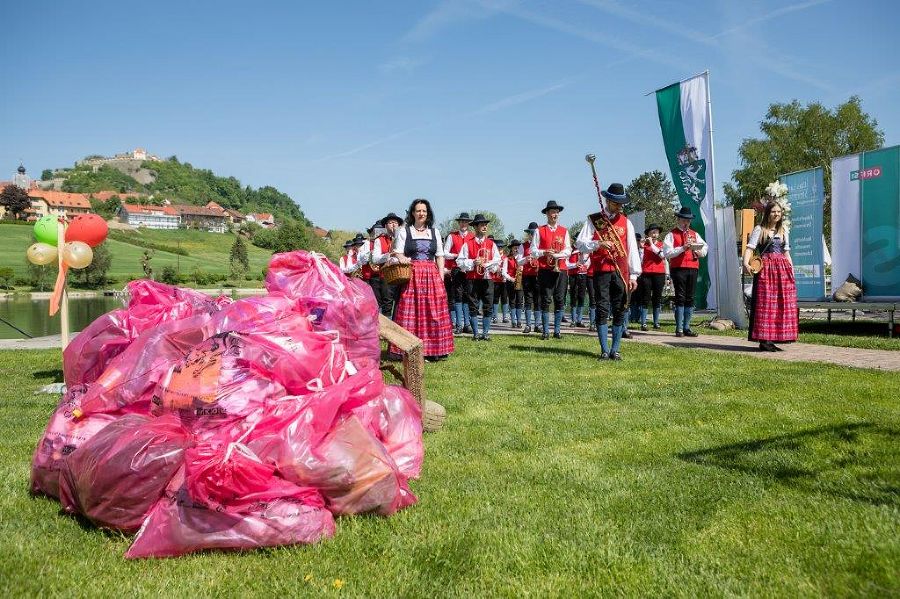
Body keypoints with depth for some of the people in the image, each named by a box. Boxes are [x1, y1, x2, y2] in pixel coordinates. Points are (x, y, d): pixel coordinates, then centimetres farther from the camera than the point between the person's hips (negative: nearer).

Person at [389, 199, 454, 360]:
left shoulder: (434, 232, 15)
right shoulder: (404, 231, 8)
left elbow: (440, 256, 13)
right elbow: (398, 255, 5)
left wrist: (441, 277, 3)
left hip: (432, 276, 3)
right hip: (411, 277, -3)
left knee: (433, 313, 0)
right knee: (411, 313, -6)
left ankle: (433, 350, 5)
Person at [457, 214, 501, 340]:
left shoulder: (491, 244, 11)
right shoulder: (468, 244, 4)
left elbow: (497, 261, 3)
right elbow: (460, 261, 0)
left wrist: (486, 264, -12)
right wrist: (473, 263, -12)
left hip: (487, 279, 2)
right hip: (472, 279, -2)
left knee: (487, 307, 1)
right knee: (473, 307, 2)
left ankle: (485, 333, 8)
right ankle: (475, 333, 9)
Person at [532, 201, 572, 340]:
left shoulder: (564, 231, 13)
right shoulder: (540, 231, 7)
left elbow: (568, 250, 6)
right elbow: (533, 251, 4)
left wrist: (556, 255, -12)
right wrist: (544, 253, -15)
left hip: (561, 269, 2)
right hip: (545, 270, -2)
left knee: (559, 301, 2)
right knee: (545, 301, 0)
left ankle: (557, 331, 9)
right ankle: (546, 331, 5)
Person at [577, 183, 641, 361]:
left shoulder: (626, 222, 14)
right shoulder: (593, 220, 7)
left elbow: (632, 249, 11)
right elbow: (581, 243, -1)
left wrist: (633, 275, 4)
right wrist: (599, 244, -20)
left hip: (621, 272, 2)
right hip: (601, 271, -2)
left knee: (619, 311, 2)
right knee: (602, 310, -4)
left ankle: (615, 350, 8)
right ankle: (604, 350, 1)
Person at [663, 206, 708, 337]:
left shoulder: (695, 234, 19)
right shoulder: (671, 235, 4)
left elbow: (704, 250, 13)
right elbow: (667, 253, -8)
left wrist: (697, 250, -8)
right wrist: (682, 248, -17)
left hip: (693, 268, 5)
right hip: (678, 268, -5)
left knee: (690, 298, 6)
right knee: (680, 298, -6)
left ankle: (686, 327, 11)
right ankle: (679, 329, -4)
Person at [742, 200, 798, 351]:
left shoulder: (784, 231, 18)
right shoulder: (759, 229, 2)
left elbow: (786, 253, 21)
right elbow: (750, 248, -10)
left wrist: (792, 270, 11)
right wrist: (746, 263, -28)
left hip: (782, 270, 6)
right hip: (765, 269, -6)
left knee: (782, 304, 3)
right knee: (765, 304, -9)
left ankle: (771, 340, 9)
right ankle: (764, 340, -7)